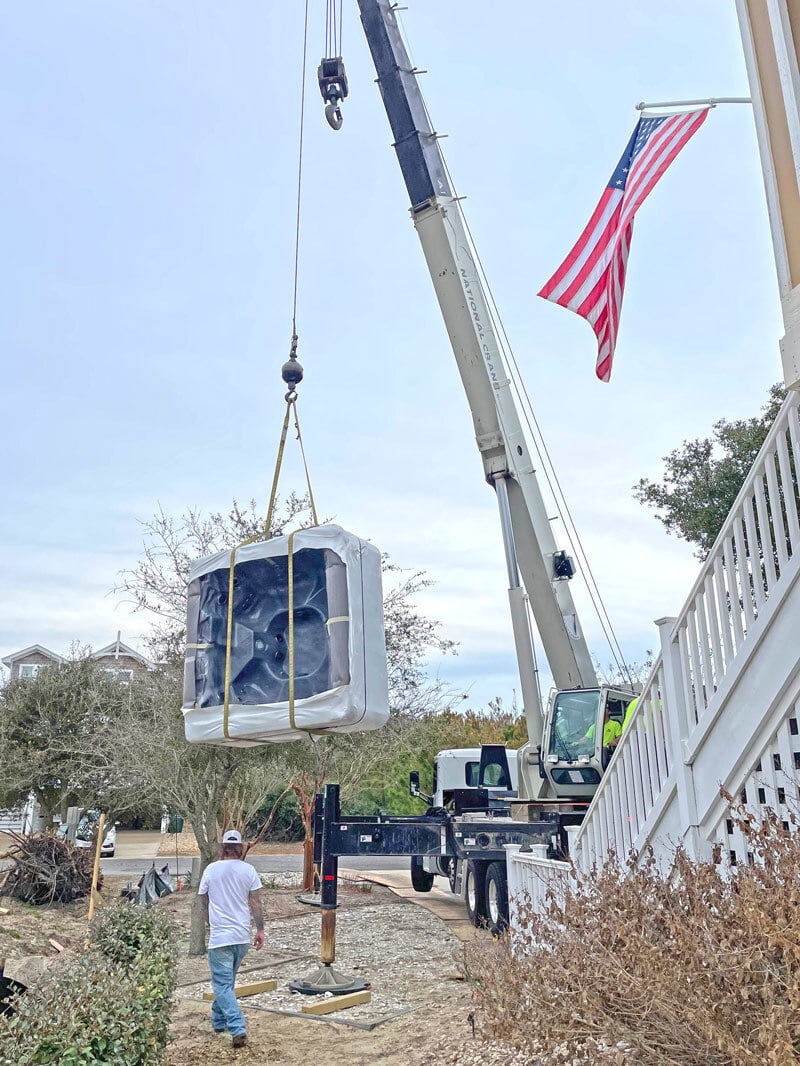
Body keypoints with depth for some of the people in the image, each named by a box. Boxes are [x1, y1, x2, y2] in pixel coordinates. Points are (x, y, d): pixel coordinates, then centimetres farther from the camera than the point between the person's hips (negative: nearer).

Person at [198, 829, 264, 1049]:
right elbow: (255, 903, -2)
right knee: (227, 980, 22)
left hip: (219, 937, -3)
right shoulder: (248, 870, -2)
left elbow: (203, 902, 8)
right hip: (242, 936, 3)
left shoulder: (211, 869, -2)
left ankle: (238, 1028, -13)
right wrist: (260, 930, 4)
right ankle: (219, 1020, 35)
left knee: (222, 984, -1)